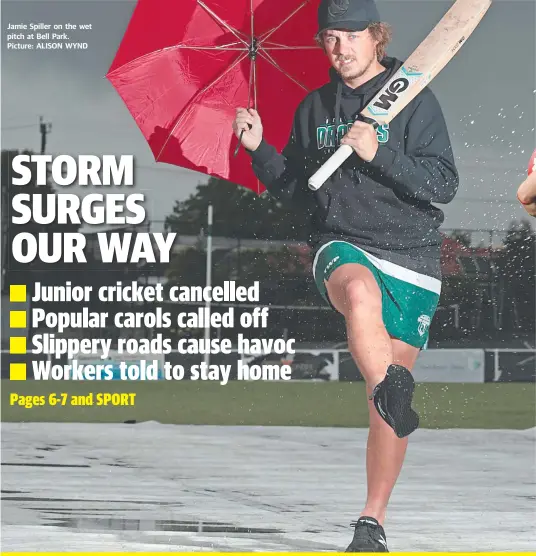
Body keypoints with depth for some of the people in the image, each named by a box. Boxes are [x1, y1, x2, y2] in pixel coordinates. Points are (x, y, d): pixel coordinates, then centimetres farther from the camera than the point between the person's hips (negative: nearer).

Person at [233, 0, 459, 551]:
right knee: (361, 292, -39)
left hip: (411, 259, -1)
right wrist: (260, 151, 0)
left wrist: (380, 155, -19)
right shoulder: (314, 108, 11)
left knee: (393, 382, 0)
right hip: (342, 245, 1)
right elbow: (299, 190, 17)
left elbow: (443, 186, -8)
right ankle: (390, 392, -47)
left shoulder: (415, 101, -2)